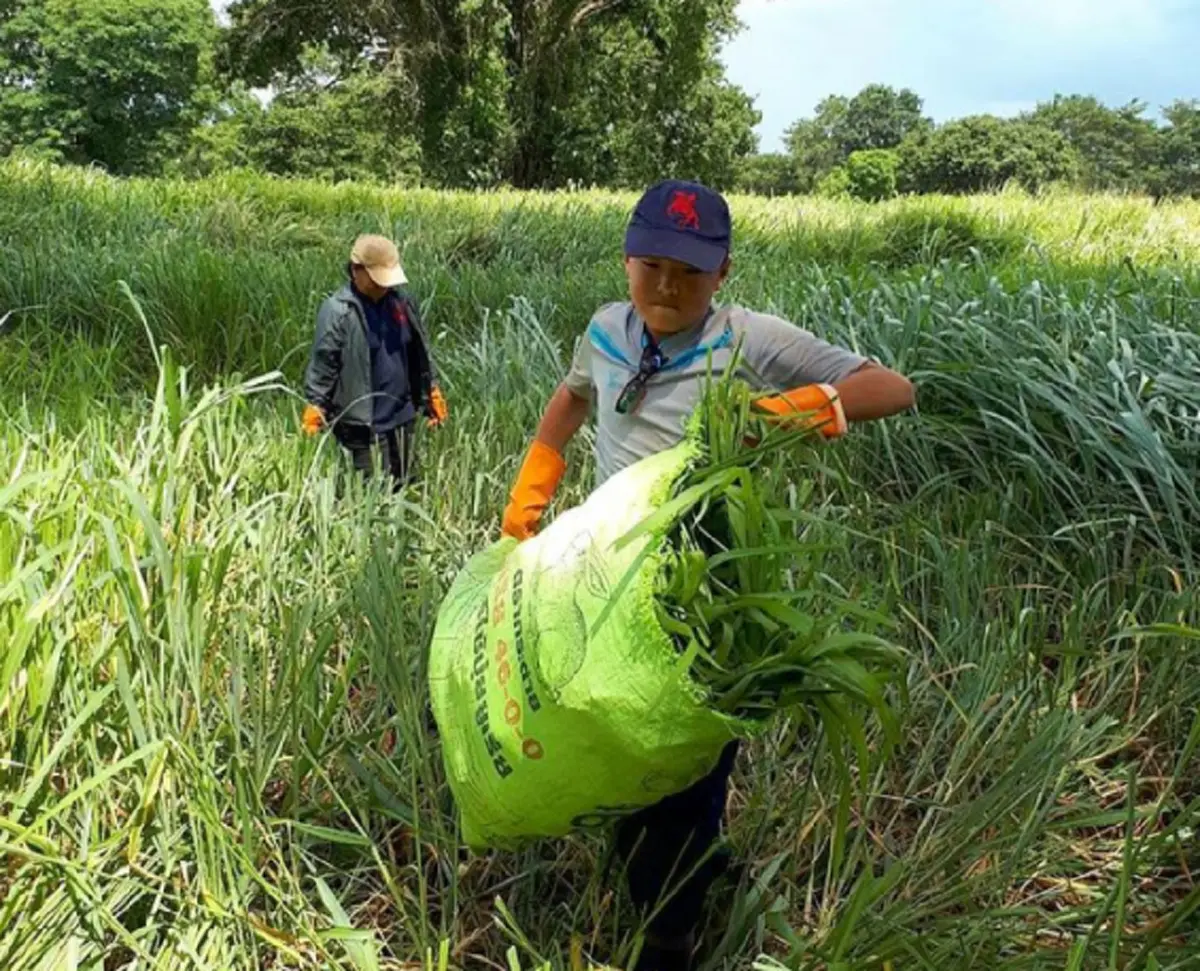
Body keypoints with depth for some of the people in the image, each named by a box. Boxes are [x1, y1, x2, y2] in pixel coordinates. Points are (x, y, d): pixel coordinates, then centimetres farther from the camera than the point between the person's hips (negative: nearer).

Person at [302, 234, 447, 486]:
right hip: (363, 425, -6)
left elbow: (419, 353, 15)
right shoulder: (337, 312, -14)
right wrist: (314, 410, -14)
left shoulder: (401, 302, 5)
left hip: (401, 418, 6)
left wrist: (431, 394, 18)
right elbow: (321, 366, -12)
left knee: (400, 486, 18)